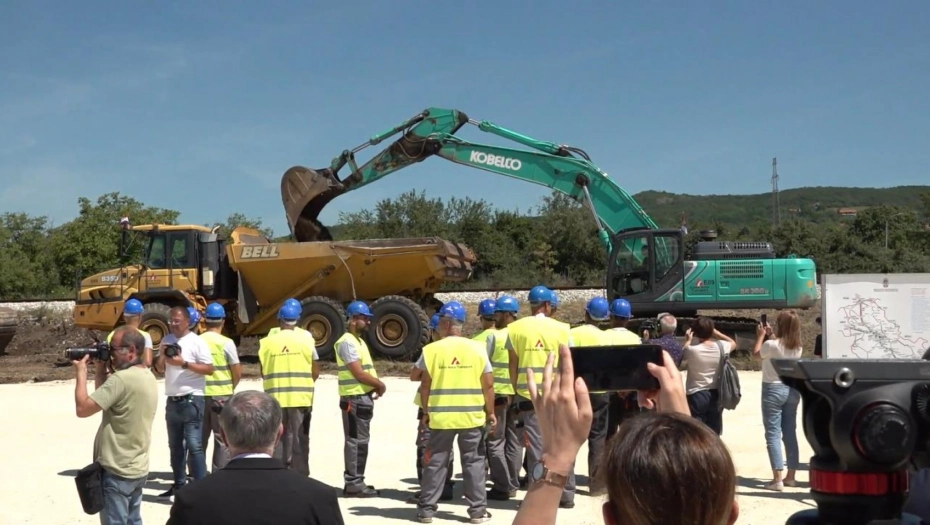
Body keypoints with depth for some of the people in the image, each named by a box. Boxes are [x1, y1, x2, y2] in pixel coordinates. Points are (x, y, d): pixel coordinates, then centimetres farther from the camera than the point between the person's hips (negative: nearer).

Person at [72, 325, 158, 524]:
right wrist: (100, 370, 7)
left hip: (117, 471, -9)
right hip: (137, 469, 9)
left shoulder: (121, 378, -22)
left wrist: (81, 372, -10)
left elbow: (82, 408, -21)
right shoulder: (149, 378, 8)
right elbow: (104, 400, 17)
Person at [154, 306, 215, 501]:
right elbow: (159, 369, 16)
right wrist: (162, 355, -4)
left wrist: (184, 363, -20)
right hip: (172, 401, 7)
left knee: (194, 446, -10)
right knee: (175, 446, 14)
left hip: (192, 400, -7)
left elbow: (210, 369, -14)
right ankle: (179, 485, 24)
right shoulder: (167, 340, 12)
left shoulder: (197, 342, -8)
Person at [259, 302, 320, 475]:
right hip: (301, 397, -1)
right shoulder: (306, 340, -3)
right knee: (300, 438, 6)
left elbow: (263, 371, 2)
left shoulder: (267, 342, -1)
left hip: (275, 397, 1)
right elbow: (315, 372, -1)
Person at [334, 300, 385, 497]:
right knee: (355, 441, -6)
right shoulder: (347, 342, -14)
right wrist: (380, 384, -7)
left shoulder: (358, 341, 18)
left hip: (364, 398, 10)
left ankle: (357, 482, 20)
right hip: (354, 399, -10)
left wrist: (376, 385, 4)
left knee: (361, 441, 13)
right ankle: (353, 483, -2)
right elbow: (359, 374, -19)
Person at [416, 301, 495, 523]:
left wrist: (426, 411, 10)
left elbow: (425, 384, -3)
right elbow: (488, 384, -1)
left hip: (441, 416, 0)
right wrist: (490, 412, 8)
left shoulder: (431, 349, -5)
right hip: (472, 416, 0)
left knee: (436, 462, 9)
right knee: (474, 462, 8)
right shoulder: (477, 348, -2)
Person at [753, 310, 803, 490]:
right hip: (792, 389, 6)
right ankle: (791, 476, 17)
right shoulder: (797, 347, 2)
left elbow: (756, 353, 3)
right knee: (790, 433, 12)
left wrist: (761, 335, 16)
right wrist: (770, 336, 24)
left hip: (773, 389, -6)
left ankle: (777, 479, -8)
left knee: (773, 434, -3)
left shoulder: (772, 345, -17)